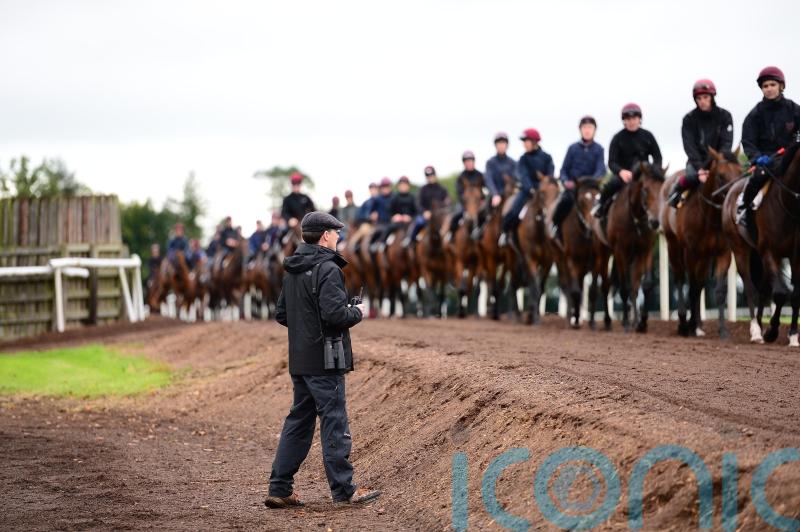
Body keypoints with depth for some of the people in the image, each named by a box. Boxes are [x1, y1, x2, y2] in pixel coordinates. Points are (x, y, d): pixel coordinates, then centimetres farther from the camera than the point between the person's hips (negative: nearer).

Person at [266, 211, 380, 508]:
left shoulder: (292, 271, 12)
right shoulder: (327, 269, -15)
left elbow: (281, 315, 17)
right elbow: (335, 314, -23)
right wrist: (357, 313, -5)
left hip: (299, 360, 8)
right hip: (324, 361, -8)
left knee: (298, 421, 12)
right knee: (334, 422, -2)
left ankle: (279, 489, 12)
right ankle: (343, 489, 3)